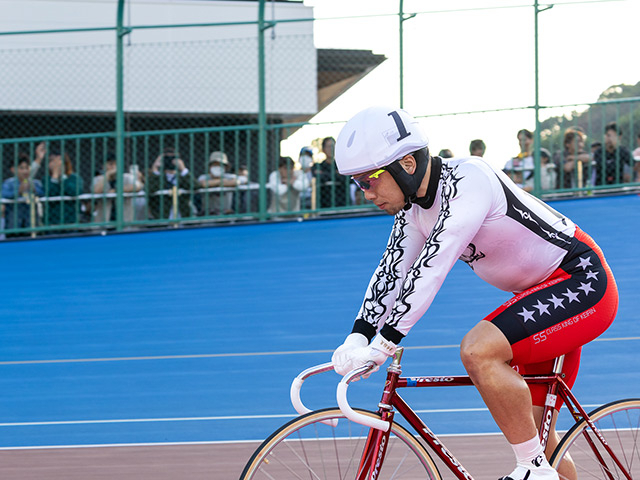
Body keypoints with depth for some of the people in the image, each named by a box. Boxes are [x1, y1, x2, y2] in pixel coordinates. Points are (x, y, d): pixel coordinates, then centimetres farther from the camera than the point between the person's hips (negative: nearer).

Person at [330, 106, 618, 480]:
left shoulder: (468, 181, -26)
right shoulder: (414, 206, 2)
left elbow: (432, 267, -32)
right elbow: (392, 270, 0)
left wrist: (384, 345, -35)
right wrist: (358, 338, -14)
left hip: (583, 283, -10)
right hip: (544, 295, 10)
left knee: (479, 350, -28)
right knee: (532, 431, 9)